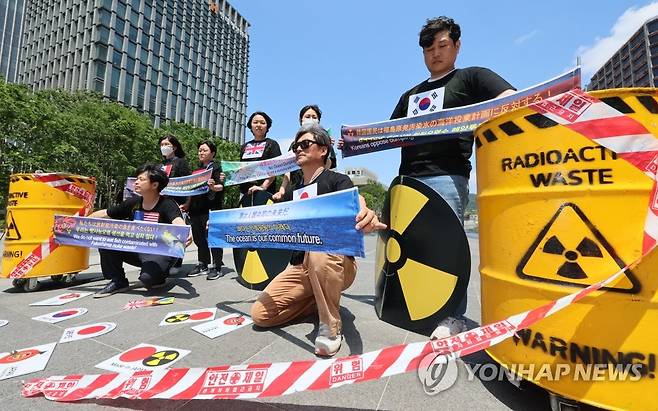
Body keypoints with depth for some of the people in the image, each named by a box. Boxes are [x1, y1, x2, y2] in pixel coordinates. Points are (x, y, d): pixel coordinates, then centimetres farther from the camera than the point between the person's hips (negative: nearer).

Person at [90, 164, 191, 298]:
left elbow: (178, 221, -37)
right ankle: (118, 281, 8)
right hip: (137, 250, 7)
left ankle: (158, 278, 6)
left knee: (147, 277, -32)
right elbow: (104, 214, 14)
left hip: (161, 252, -6)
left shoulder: (167, 204, -16)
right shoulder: (133, 203, 3)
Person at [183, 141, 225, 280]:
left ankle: (217, 267, 1)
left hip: (210, 208, -7)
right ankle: (203, 265, 19)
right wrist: (187, 204, 15)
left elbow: (221, 186, -10)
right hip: (196, 208, 7)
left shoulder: (217, 167, 1)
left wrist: (213, 187, -32)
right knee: (198, 237, 9)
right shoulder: (197, 170, 23)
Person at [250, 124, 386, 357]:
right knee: (260, 315, -9)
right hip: (299, 268, 6)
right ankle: (322, 301, 11)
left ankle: (330, 327, -16)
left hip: (337, 265, -5)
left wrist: (367, 218, -53)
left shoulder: (337, 180, -6)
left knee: (319, 251, -40)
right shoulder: (293, 192, 14)